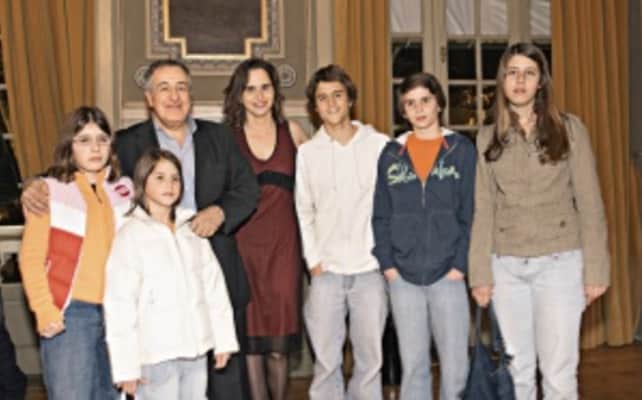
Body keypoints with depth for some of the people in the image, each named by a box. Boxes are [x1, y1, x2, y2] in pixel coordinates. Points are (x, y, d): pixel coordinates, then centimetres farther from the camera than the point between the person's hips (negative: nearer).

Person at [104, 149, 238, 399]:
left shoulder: (192, 230, 8)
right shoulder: (130, 235, -6)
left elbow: (214, 286, 10)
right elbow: (119, 303, -9)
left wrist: (223, 338, 6)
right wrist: (127, 365, -11)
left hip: (196, 350, 5)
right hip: (156, 354, -5)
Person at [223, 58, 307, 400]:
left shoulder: (291, 131, 8)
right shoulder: (227, 136, 3)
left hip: (282, 245, 1)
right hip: (242, 244, -1)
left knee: (279, 344, 2)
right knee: (251, 338, 0)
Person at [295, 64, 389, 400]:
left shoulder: (379, 145, 2)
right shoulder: (307, 152, 6)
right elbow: (303, 212, 8)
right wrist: (313, 260, 1)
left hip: (370, 269, -1)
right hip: (327, 271, 1)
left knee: (370, 358, 6)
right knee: (326, 360, 4)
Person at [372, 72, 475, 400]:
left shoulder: (462, 150, 4)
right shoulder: (391, 155, 10)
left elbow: (470, 213, 0)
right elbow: (381, 216, 9)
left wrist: (460, 265, -8)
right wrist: (387, 264, -2)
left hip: (448, 274, -2)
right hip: (403, 277, 2)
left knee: (455, 365, -1)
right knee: (412, 365, 7)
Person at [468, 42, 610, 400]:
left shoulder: (569, 129, 1)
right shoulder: (488, 137, 8)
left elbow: (589, 203, 0)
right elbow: (483, 208, 6)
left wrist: (595, 270, -4)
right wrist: (480, 274, 2)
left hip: (559, 262, -2)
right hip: (506, 265, 2)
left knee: (559, 371, -3)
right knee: (516, 370, 8)